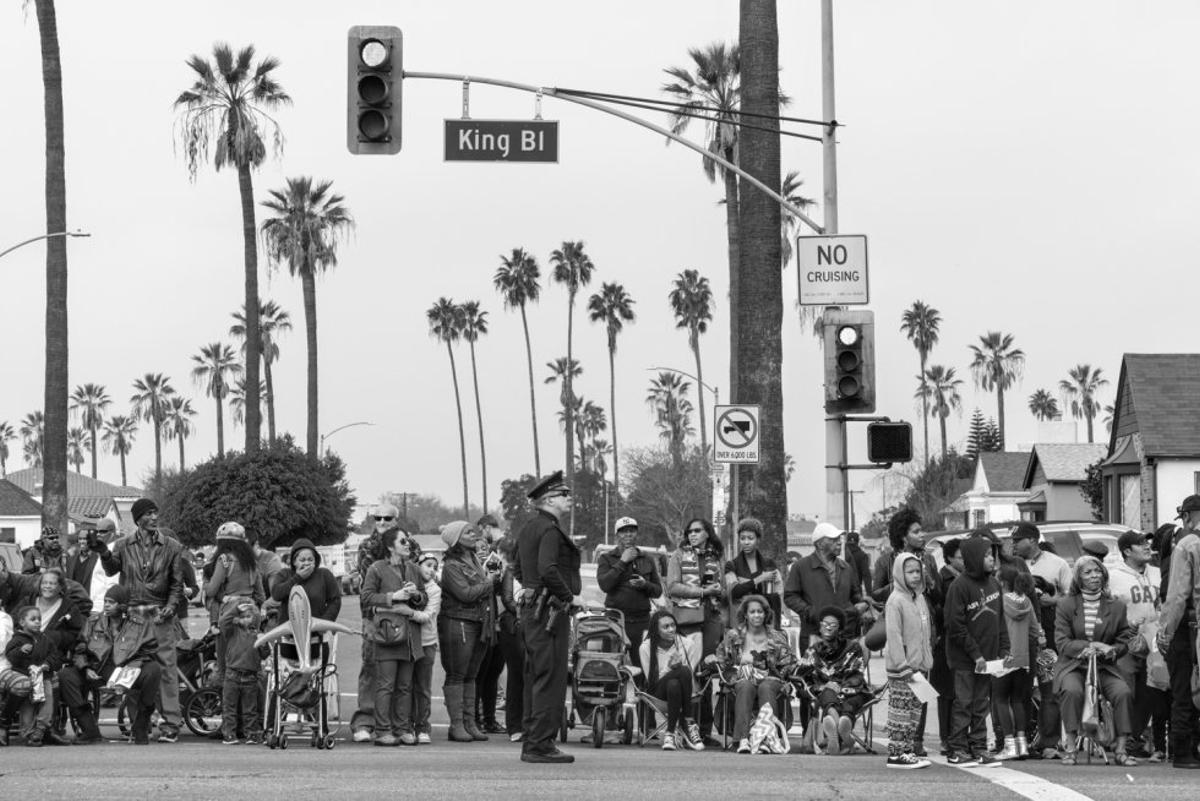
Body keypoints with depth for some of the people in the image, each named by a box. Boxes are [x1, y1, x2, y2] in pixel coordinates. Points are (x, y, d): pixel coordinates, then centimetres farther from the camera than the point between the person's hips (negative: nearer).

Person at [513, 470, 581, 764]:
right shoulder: (549, 529, -14)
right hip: (550, 611, -10)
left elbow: (518, 570, 22)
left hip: (530, 607, 10)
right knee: (551, 677, -8)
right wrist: (570, 596, -17)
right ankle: (541, 744, -8)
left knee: (535, 678, 13)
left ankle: (530, 742, 18)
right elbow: (548, 569, -26)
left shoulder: (529, 527, 16)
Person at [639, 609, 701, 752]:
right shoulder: (646, 648, -5)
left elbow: (691, 674, 0)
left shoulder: (688, 643, 0)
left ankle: (671, 732, -26)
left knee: (674, 685, -38)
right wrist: (669, 668, -22)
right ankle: (687, 724, -30)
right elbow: (652, 681, -6)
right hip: (658, 694, -2)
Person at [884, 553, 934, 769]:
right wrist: (904, 668, -18)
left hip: (919, 666, 8)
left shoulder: (920, 598, 12)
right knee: (900, 709, -4)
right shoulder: (895, 601, -12)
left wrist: (927, 662, 12)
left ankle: (908, 751, 16)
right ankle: (896, 754, 0)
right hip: (900, 668, -8)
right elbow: (894, 637, -15)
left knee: (915, 709, 10)